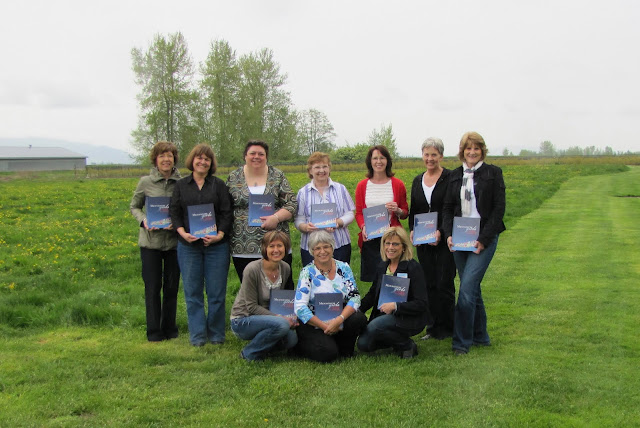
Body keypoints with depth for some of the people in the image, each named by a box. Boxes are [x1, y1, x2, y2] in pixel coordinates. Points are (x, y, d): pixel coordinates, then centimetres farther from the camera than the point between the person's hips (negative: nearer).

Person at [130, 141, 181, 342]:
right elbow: (134, 207, 9)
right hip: (150, 241, 0)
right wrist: (144, 221, -10)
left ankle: (170, 329, 24)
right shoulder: (146, 182, -2)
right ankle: (153, 331, 14)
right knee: (152, 287, 4)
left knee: (172, 286, 10)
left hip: (174, 240, 1)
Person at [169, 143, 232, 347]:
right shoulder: (181, 185, 9)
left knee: (216, 291, 2)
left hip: (216, 245, -1)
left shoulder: (219, 185, 6)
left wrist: (220, 235, -13)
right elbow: (175, 212, 6)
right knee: (193, 292, 4)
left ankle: (216, 334, 15)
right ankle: (197, 336, 13)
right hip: (189, 246, 1)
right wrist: (183, 232, -11)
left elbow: (227, 213, 1)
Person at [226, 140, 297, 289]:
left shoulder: (278, 176, 6)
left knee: (284, 287, -1)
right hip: (243, 249, 1)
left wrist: (276, 217, -15)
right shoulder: (233, 178, 9)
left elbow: (292, 204, 2)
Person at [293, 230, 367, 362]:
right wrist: (325, 326, -20)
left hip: (339, 323, 3)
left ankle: (344, 349, 2)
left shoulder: (344, 268, 3)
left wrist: (339, 319, -23)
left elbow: (355, 297, -6)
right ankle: (303, 346, 7)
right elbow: (300, 307, -14)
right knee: (328, 353, -27)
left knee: (359, 318, -25)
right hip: (313, 325, -3)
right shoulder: (307, 272, -7)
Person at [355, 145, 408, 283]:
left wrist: (398, 211, -11)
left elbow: (406, 213, 11)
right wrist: (363, 226, -10)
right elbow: (358, 213, 11)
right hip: (370, 239, 1)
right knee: (371, 275, 0)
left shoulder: (398, 185, 5)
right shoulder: (362, 186, 8)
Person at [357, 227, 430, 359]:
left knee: (373, 327, -29)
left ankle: (407, 346, -6)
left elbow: (422, 304, -16)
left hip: (410, 319, -7)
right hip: (385, 316, 7)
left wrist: (395, 306, -27)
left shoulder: (413, 268, -12)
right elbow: (372, 294, 16)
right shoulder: (382, 266, 8)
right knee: (363, 344, -10)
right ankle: (397, 340, 14)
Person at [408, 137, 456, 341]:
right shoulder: (417, 181, 12)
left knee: (444, 284, -3)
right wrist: (412, 230, 0)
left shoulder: (450, 178, -6)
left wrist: (441, 232, -19)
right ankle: (433, 327, 17)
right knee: (429, 284, 8)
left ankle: (447, 328, 10)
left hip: (444, 240, -5)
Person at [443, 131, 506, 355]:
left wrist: (484, 239, -13)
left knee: (467, 287, -14)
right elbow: (447, 208, 12)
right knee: (471, 288, 11)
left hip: (484, 238, -5)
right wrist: (448, 234, -5)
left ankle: (461, 342, -6)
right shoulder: (455, 175, 11)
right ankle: (480, 336, 25)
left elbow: (499, 209, -5)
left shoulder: (493, 173, -1)